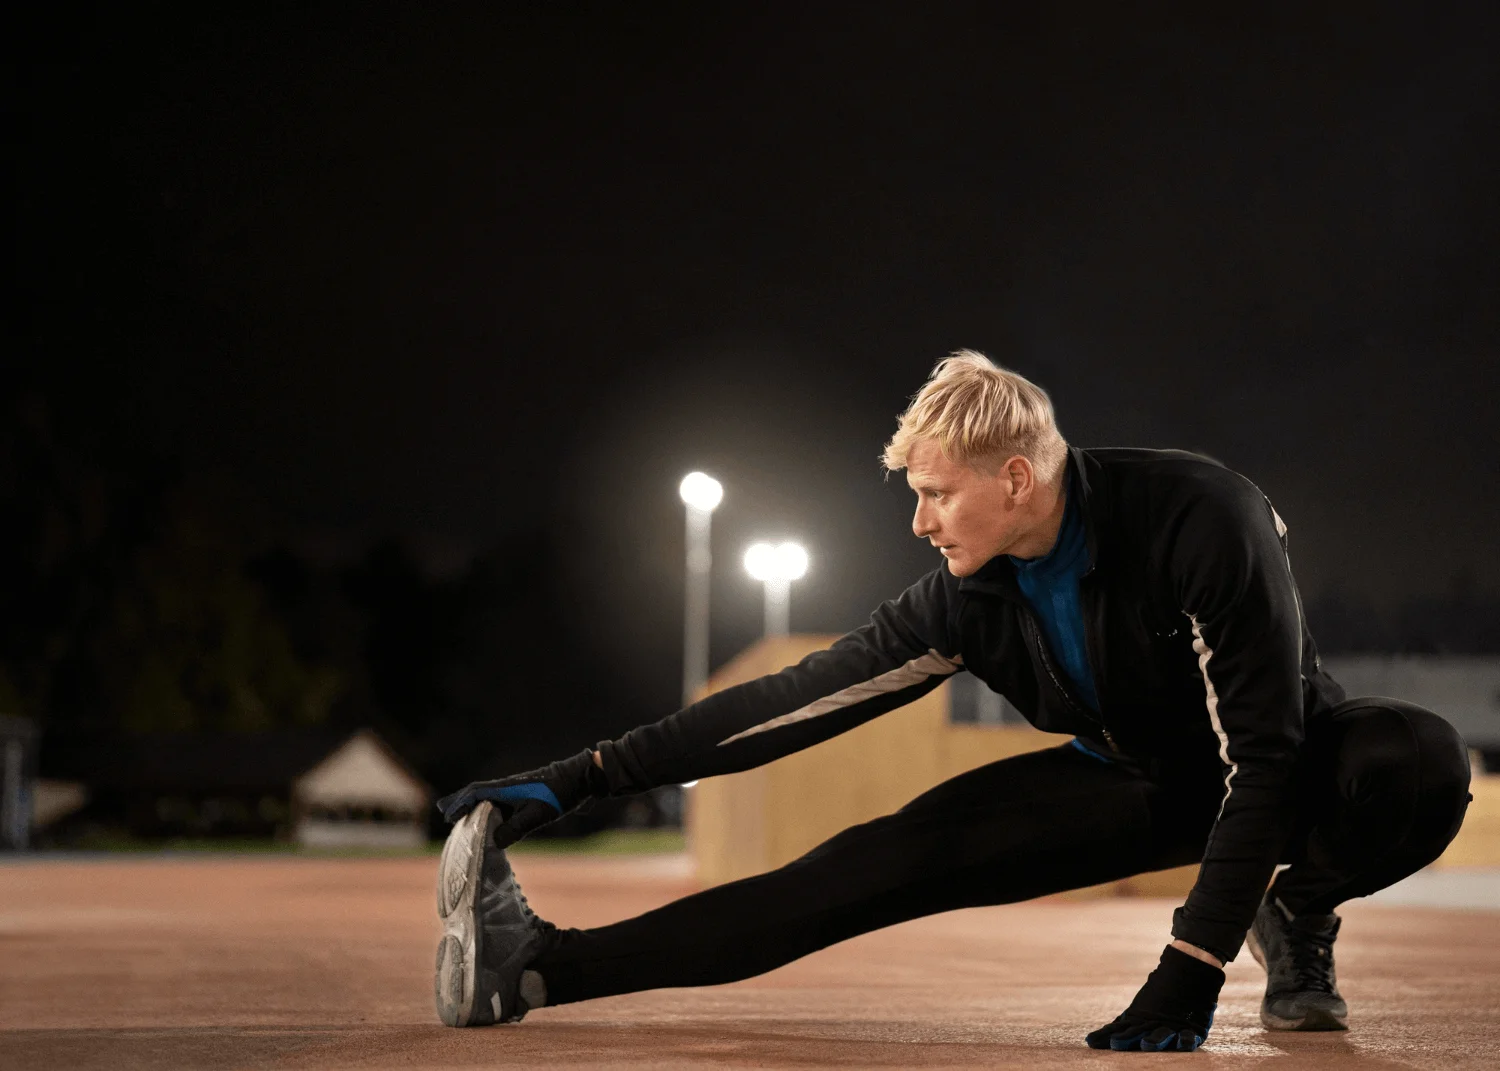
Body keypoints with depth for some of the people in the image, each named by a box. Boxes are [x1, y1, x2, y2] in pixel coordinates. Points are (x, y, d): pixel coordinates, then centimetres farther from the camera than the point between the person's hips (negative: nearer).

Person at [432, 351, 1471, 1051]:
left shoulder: (1203, 519, -32)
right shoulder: (966, 600, -15)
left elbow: (1260, 756, -31)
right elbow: (800, 696, -8)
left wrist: (1187, 977, -35)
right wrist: (578, 781, -12)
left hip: (1286, 774, -3)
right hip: (1133, 783, 4)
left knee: (1420, 764, -39)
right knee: (885, 865, -14)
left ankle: (1297, 918, -9)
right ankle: (541, 965, -20)